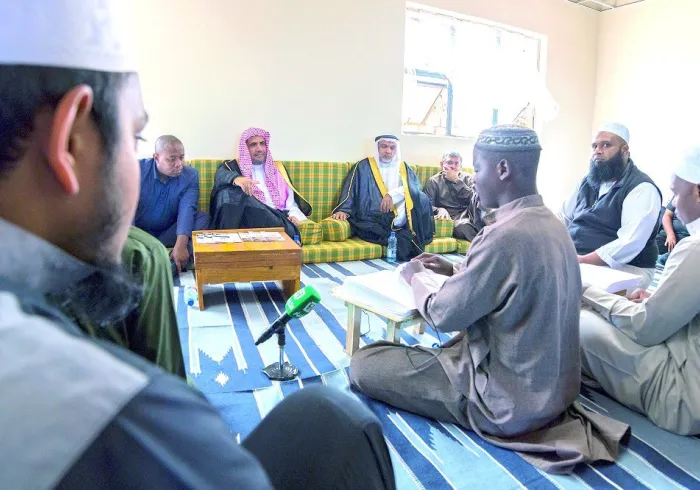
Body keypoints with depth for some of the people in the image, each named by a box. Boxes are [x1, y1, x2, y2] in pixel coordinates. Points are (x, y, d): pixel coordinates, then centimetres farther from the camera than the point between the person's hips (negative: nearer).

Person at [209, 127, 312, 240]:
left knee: (290, 230, -38)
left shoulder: (278, 169, 26)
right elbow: (221, 175, -10)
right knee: (231, 191, -32)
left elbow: (291, 202, 21)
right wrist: (236, 178, -35)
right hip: (248, 217, 0)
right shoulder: (233, 166, 15)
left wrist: (294, 216, -2)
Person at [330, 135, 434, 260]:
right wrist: (343, 210, -18)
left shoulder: (403, 167, 20)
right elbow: (350, 190, 2)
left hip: (404, 224, 4)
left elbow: (416, 188, 2)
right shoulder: (364, 166, 11)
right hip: (375, 222, -3)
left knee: (422, 198, -23)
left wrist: (393, 194, -16)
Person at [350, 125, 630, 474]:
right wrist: (456, 270, 9)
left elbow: (443, 314, -20)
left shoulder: (506, 235, -29)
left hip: (508, 400, -9)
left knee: (363, 364, -6)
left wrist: (416, 276, -1)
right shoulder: (550, 224, 0)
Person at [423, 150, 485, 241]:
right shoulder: (433, 181, 10)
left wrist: (457, 181, -4)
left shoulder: (466, 178, 17)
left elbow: (474, 198, -2)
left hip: (469, 214, 3)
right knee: (463, 226, -38)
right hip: (452, 217, -2)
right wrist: (440, 210, -21)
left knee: (477, 197, -28)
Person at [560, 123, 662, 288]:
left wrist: (581, 261, -26)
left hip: (622, 271, -8)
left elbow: (629, 244, -23)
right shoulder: (588, 182, 16)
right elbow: (562, 218, 17)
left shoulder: (642, 189, -10)